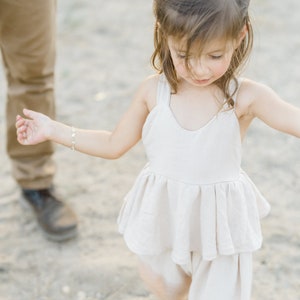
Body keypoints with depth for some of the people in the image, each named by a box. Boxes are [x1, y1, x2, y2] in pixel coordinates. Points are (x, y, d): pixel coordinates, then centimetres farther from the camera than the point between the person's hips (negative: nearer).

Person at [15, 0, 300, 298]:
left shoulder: (245, 97, -19)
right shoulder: (153, 91, -12)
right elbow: (114, 145, 1)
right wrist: (52, 130, 0)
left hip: (219, 225, -3)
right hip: (162, 218, 3)